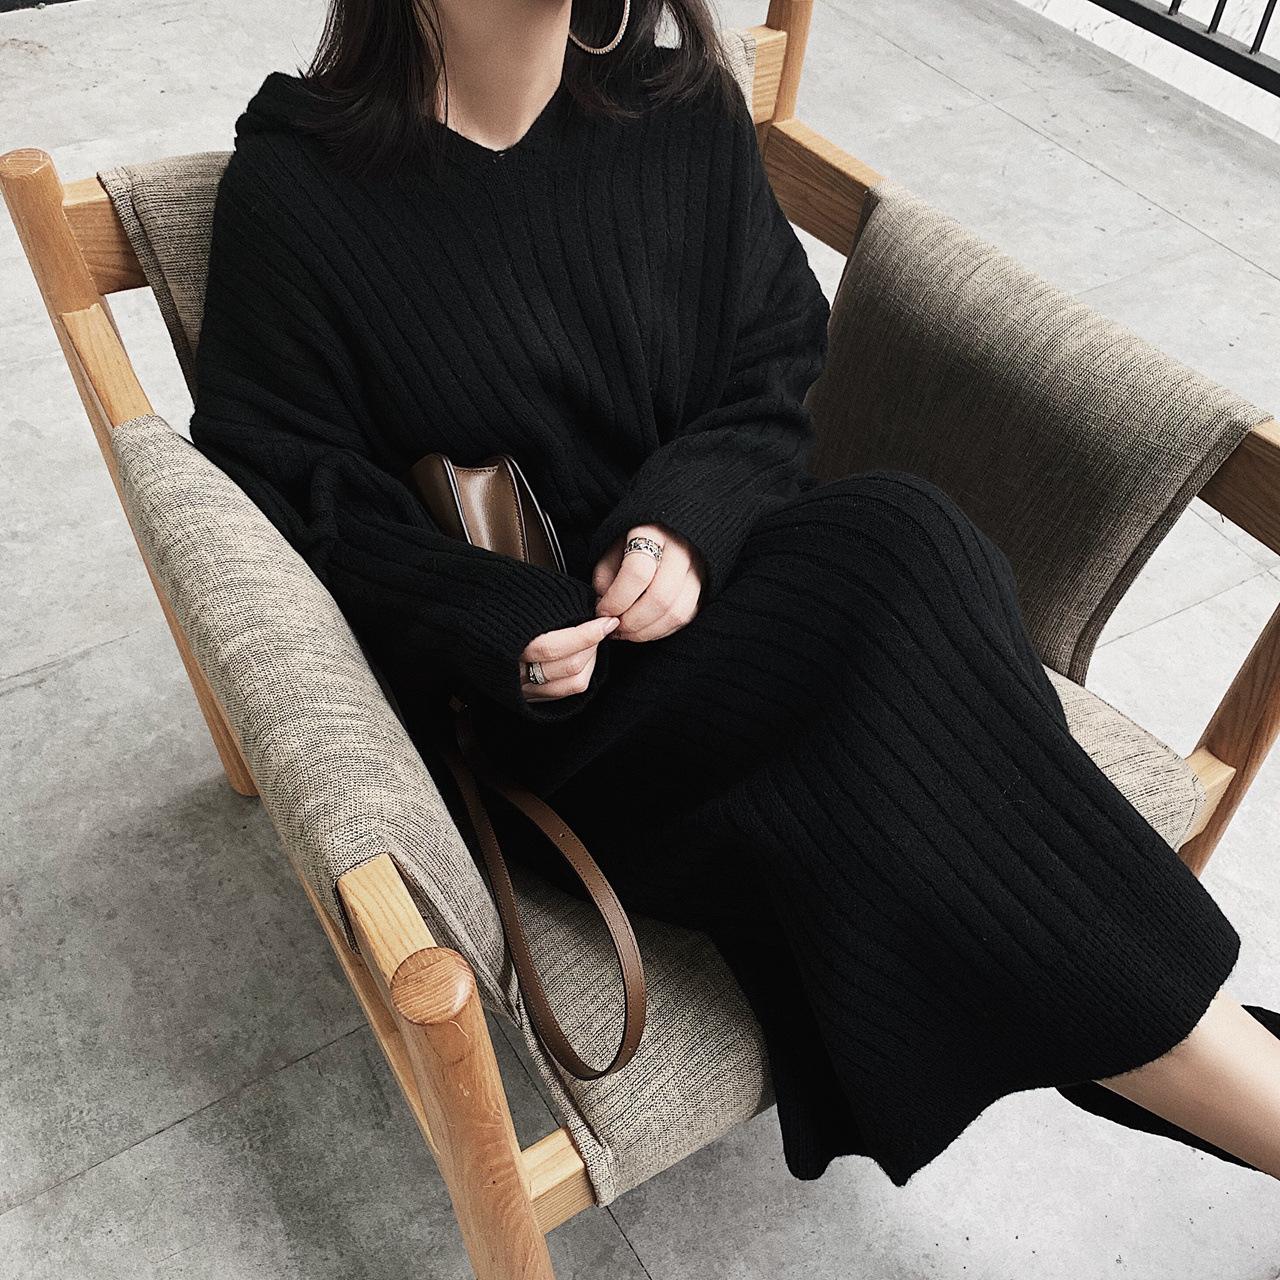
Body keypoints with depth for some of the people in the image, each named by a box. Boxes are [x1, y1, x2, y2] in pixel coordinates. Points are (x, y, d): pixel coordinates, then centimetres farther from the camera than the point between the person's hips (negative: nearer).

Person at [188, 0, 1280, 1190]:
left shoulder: (683, 112, 5)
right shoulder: (294, 189, -5)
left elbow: (776, 375, 7)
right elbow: (289, 480, -3)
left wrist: (692, 520, -15)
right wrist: (494, 625, -19)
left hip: (716, 587, 4)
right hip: (531, 692, -3)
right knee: (893, 566, -29)